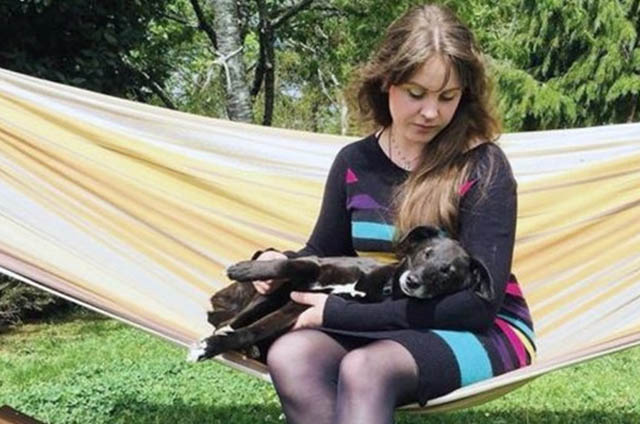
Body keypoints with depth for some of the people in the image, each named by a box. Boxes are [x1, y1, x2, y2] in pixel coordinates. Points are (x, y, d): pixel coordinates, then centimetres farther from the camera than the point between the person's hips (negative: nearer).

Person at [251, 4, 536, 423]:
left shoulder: (483, 168, -11)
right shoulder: (355, 163, 4)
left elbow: (478, 301, -16)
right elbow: (324, 255, 17)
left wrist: (338, 312, -19)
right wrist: (280, 264, -9)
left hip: (482, 332, -4)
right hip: (382, 329, 5)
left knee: (364, 369, -36)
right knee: (289, 355, -27)